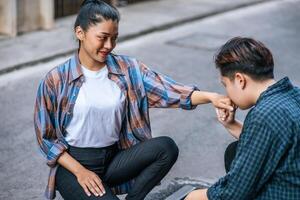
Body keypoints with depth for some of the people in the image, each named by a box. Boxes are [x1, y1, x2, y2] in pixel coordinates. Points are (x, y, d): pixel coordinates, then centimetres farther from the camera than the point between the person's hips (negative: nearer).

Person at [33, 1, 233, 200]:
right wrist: (80, 171, -14)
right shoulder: (56, 80, -9)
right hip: (73, 163, -3)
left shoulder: (128, 69, -1)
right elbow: (46, 137, -5)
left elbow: (168, 90, -14)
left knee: (166, 147, -22)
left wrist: (209, 96, -31)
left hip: (113, 159, 4)